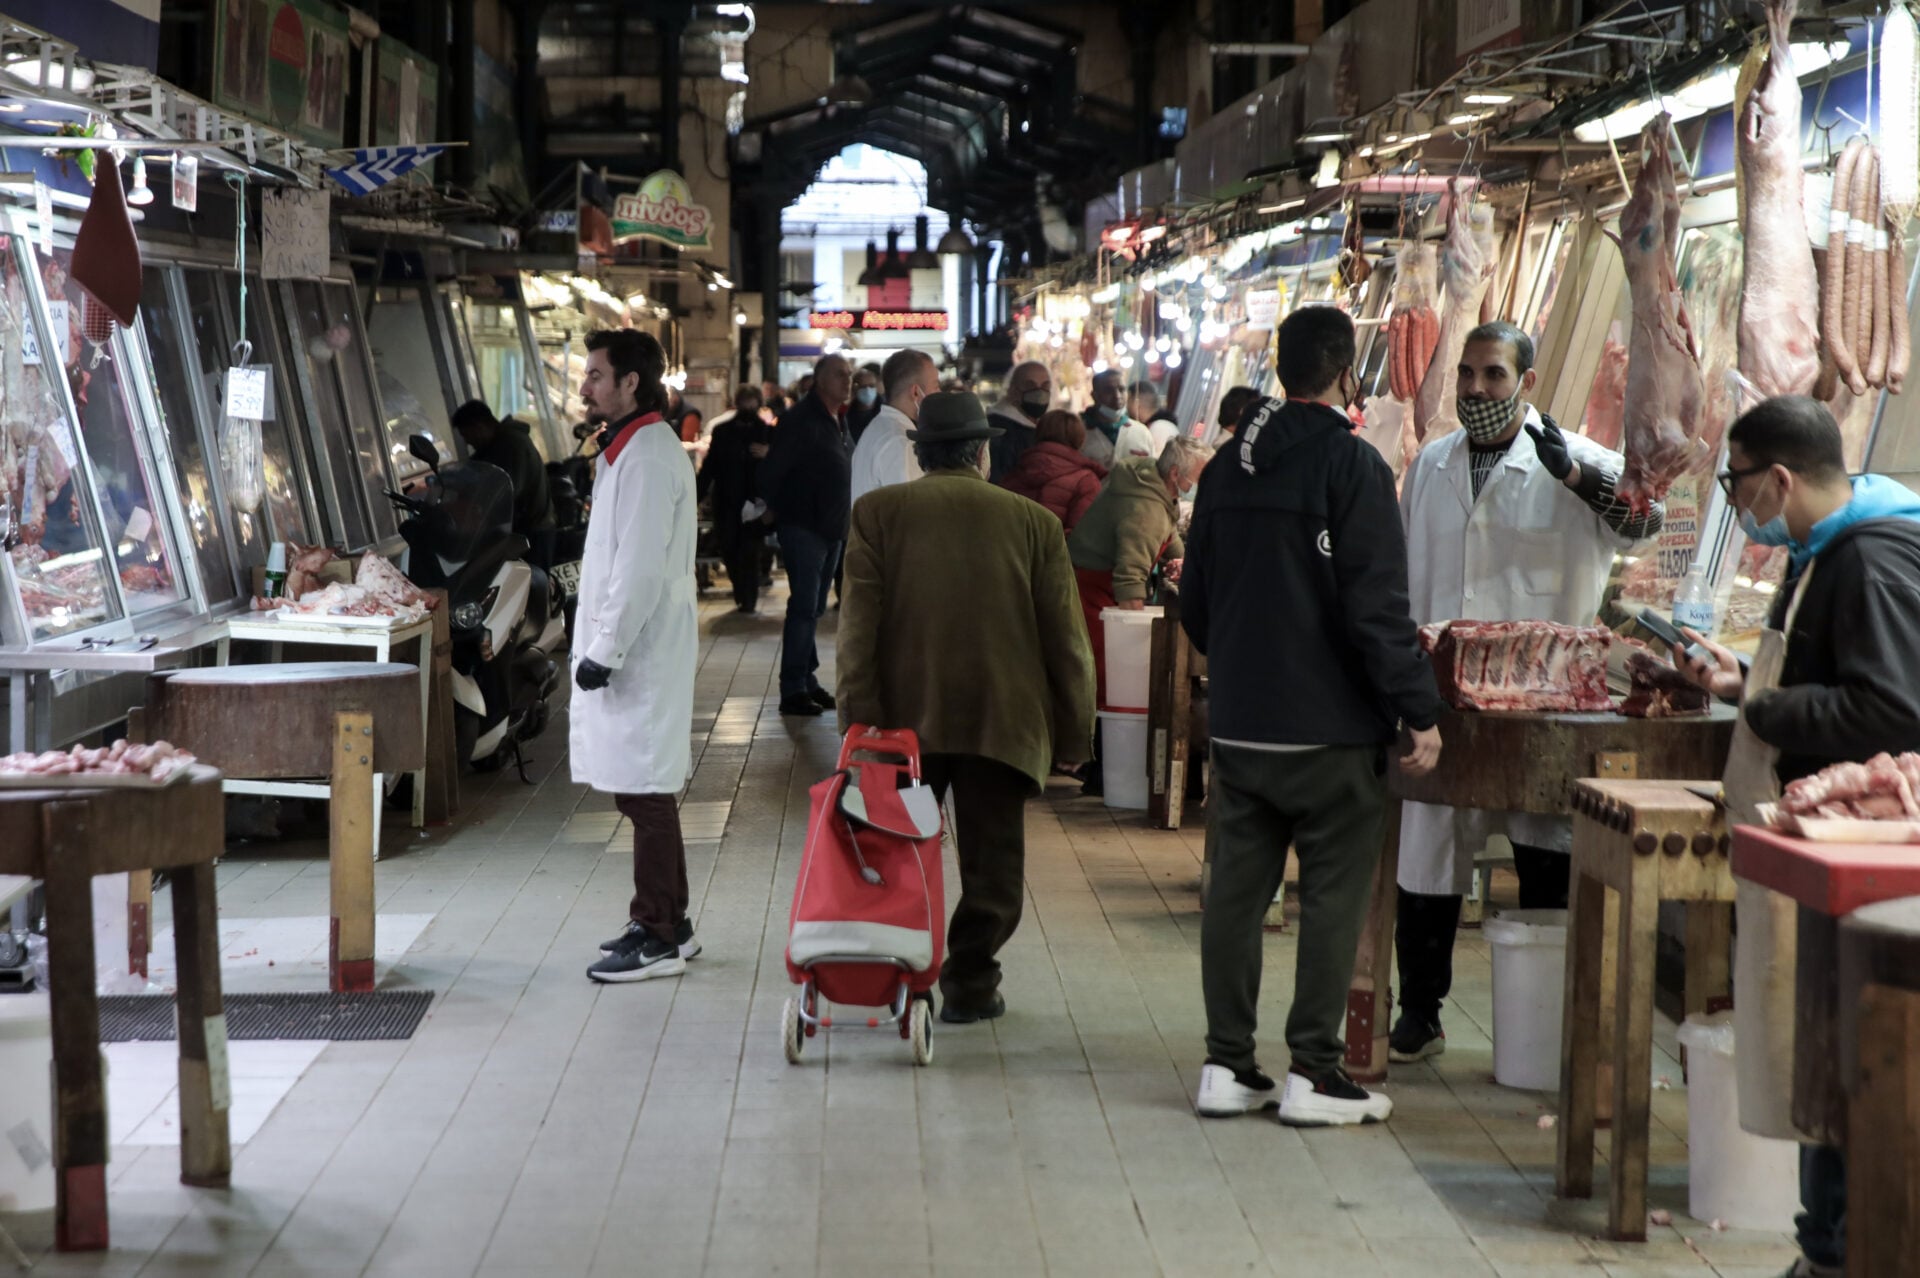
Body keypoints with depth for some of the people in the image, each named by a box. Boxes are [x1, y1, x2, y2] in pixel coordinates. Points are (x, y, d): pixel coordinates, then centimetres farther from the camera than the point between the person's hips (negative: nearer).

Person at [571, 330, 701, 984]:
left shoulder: (649, 456, -16)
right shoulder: (627, 450, 17)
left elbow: (641, 568, -22)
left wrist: (605, 652, -19)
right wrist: (598, 647, 19)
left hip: (642, 655, -10)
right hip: (625, 652, 10)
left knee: (646, 796, -5)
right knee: (645, 795, 15)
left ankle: (658, 939, 0)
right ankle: (668, 924, 24)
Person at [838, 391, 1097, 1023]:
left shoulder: (878, 513, 1)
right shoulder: (1034, 522, 2)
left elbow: (859, 621, -6)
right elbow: (1065, 638, 3)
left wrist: (859, 713, -6)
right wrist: (1074, 730, 9)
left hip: (905, 712, 1)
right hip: (1002, 719, -1)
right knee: (990, 860, 9)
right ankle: (970, 983, 8)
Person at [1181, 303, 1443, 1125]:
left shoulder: (1227, 469, 9)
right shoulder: (1351, 465, -13)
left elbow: (1194, 603, 16)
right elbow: (1377, 606, -17)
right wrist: (1418, 711, -11)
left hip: (1238, 724, 6)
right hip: (1331, 727, -6)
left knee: (1237, 889, 10)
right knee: (1333, 894, 2)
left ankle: (1227, 1066, 13)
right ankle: (1314, 1074, 4)